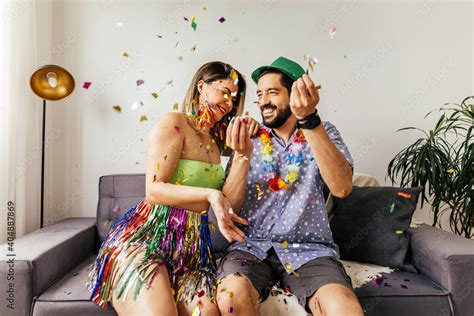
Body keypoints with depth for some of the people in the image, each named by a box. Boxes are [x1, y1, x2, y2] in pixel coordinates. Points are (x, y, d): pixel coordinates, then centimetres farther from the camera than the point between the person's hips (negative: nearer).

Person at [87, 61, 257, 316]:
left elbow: (227, 204, 6)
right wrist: (210, 195, -25)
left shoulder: (216, 142, 16)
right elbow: (153, 190, -14)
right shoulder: (174, 123, -5)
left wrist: (242, 156, -4)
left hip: (192, 247, 6)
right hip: (147, 237, -5)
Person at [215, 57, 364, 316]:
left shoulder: (324, 133, 5)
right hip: (252, 245, 2)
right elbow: (231, 208, -1)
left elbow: (342, 187, -16)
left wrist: (309, 119, -24)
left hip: (310, 249, -1)